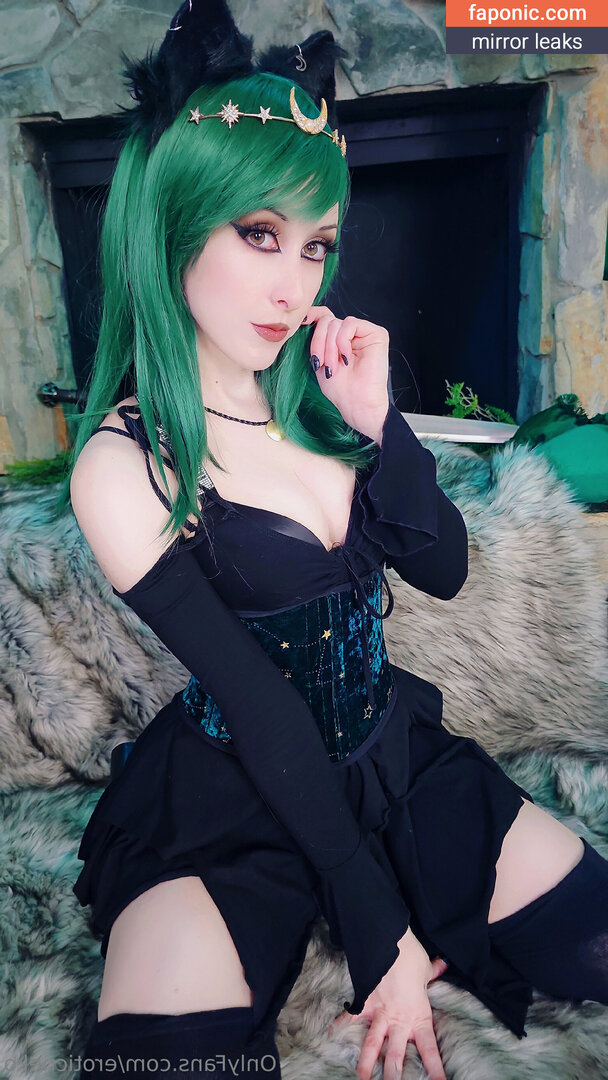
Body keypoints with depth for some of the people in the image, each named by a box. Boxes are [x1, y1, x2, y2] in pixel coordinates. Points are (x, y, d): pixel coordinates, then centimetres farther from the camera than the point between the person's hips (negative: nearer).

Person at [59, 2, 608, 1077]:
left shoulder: (317, 395, -1)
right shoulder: (123, 465, -16)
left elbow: (443, 571, -2)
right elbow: (260, 713, -19)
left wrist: (375, 421, -17)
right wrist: (380, 931, -14)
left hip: (395, 755, 5)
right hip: (232, 799, -4)